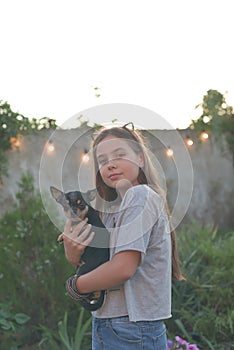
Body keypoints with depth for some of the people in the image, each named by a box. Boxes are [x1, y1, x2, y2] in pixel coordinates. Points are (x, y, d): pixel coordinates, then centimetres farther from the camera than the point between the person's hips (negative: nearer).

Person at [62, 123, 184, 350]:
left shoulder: (141, 195, -14)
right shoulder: (112, 208, 12)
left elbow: (123, 268, -22)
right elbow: (100, 263, 8)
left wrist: (76, 285, -7)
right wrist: (73, 257, -11)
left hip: (131, 331, -8)